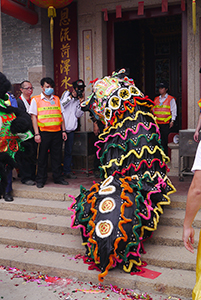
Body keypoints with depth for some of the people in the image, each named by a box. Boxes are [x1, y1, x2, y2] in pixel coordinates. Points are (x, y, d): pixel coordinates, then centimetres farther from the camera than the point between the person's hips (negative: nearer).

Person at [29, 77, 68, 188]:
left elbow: (61, 115, 16)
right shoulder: (36, 100, 2)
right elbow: (34, 117, -1)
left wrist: (63, 130, 9)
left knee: (57, 155, 7)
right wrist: (36, 133, -8)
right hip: (44, 132, -3)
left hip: (57, 132, 3)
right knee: (42, 156, 3)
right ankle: (40, 179, 12)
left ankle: (58, 177, 18)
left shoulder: (57, 99, 14)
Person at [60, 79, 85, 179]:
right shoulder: (66, 94, 4)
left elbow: (78, 115, 3)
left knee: (69, 151, 9)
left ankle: (67, 171, 17)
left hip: (71, 129, 3)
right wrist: (71, 96, -10)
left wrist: (81, 102, -7)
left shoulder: (80, 99, 11)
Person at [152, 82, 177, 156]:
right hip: (156, 122, 4)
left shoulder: (171, 99, 4)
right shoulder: (156, 99, 17)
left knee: (164, 139, -6)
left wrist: (172, 120, -6)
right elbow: (153, 110, 22)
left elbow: (173, 110, 1)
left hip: (165, 123, -4)